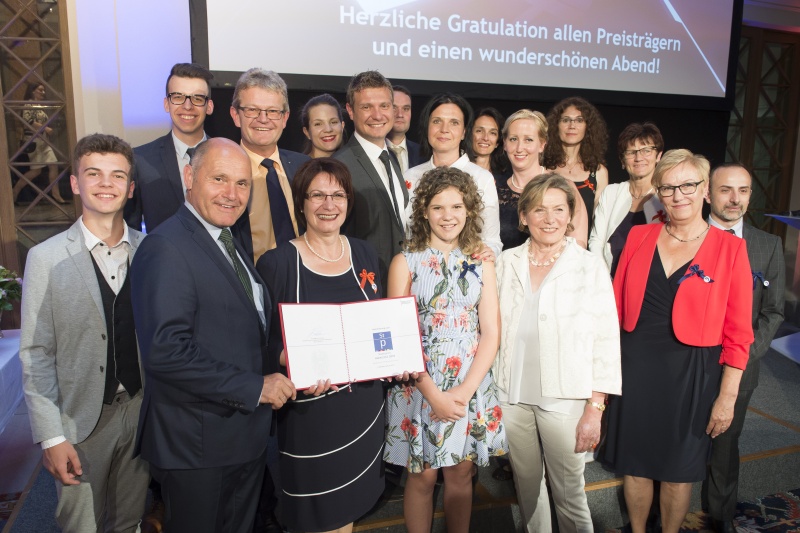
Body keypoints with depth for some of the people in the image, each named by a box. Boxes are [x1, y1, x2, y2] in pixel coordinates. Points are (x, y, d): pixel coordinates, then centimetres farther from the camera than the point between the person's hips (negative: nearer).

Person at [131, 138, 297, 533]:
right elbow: (165, 351, -27)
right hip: (197, 443, -8)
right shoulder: (166, 248, -19)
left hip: (246, 436, 8)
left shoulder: (231, 244, 11)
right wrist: (253, 386, -23)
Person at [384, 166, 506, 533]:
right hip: (420, 385, -2)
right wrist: (434, 393, -13)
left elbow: (491, 333, 0)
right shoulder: (405, 263, -3)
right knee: (422, 475, 8)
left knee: (461, 473, 12)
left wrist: (464, 391, -11)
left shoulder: (481, 264, 4)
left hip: (471, 386, 2)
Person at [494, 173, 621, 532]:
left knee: (569, 495, 5)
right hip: (513, 398, 3)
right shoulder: (507, 263, 3)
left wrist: (595, 409, -9)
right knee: (526, 489, 17)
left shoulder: (589, 267, -6)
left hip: (565, 400, -3)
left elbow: (606, 341, -6)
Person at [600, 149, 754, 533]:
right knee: (634, 463, 14)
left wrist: (727, 397, -6)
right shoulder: (639, 237, 2)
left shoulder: (729, 249, -5)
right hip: (634, 368, 2)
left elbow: (738, 334, -5)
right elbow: (617, 307, 5)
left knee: (678, 469, 14)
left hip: (691, 374, -2)